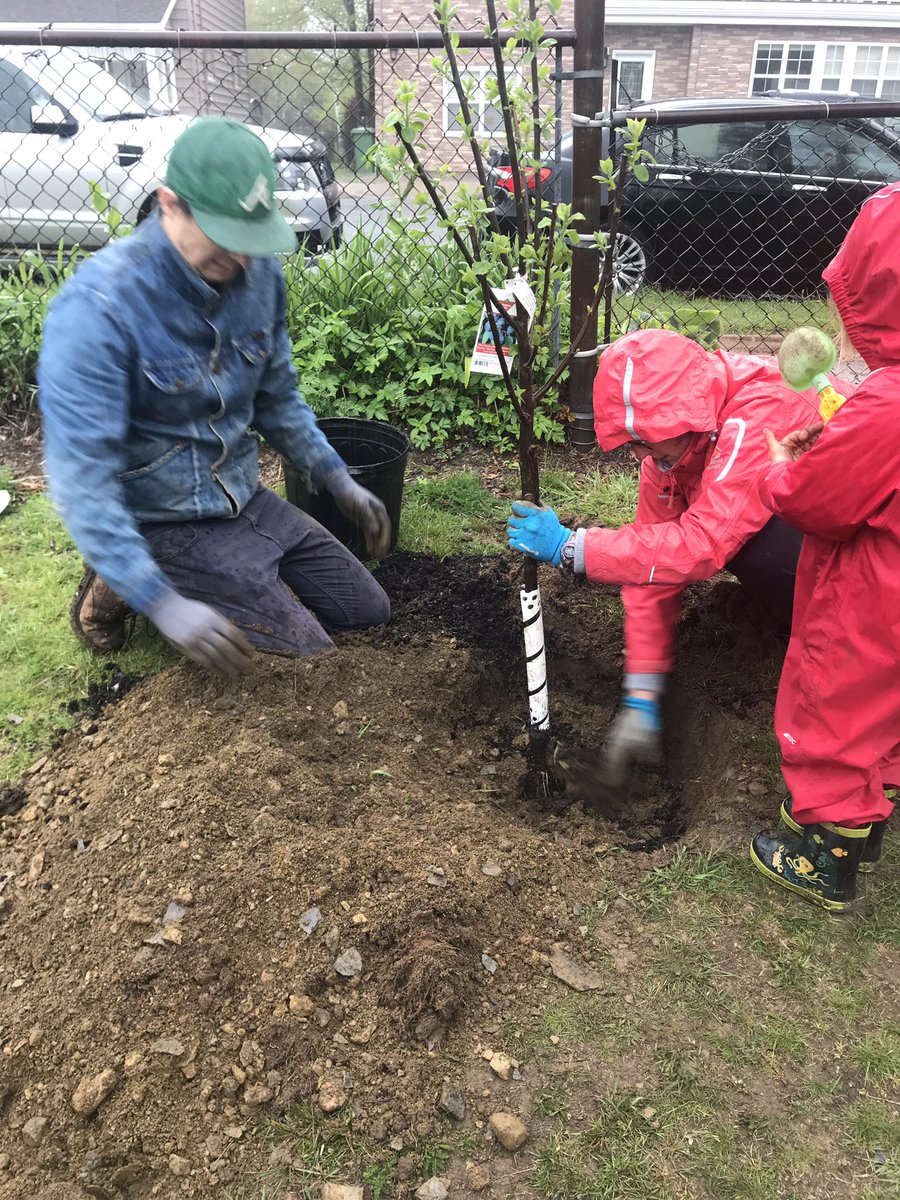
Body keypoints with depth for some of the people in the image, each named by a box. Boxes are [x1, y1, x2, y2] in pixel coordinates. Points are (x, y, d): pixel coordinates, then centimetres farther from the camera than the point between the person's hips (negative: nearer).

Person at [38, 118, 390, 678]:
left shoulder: (258, 271, -6)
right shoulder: (100, 306, -26)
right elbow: (82, 478, -27)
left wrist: (340, 482, 2)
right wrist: (163, 603, -33)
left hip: (247, 500, 7)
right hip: (165, 524, -7)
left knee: (369, 611, 11)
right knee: (306, 656, -11)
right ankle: (117, 589, 3)